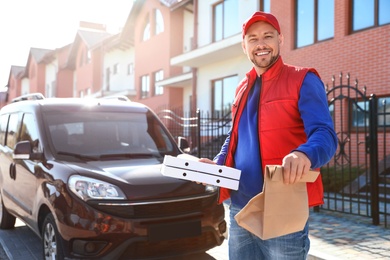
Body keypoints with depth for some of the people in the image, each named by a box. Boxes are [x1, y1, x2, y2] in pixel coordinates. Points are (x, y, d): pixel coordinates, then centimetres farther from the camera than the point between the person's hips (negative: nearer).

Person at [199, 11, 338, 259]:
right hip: (239, 209, 6)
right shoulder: (242, 88, 16)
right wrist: (217, 164, 4)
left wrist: (304, 155, -38)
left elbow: (325, 135, -15)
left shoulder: (302, 80, -4)